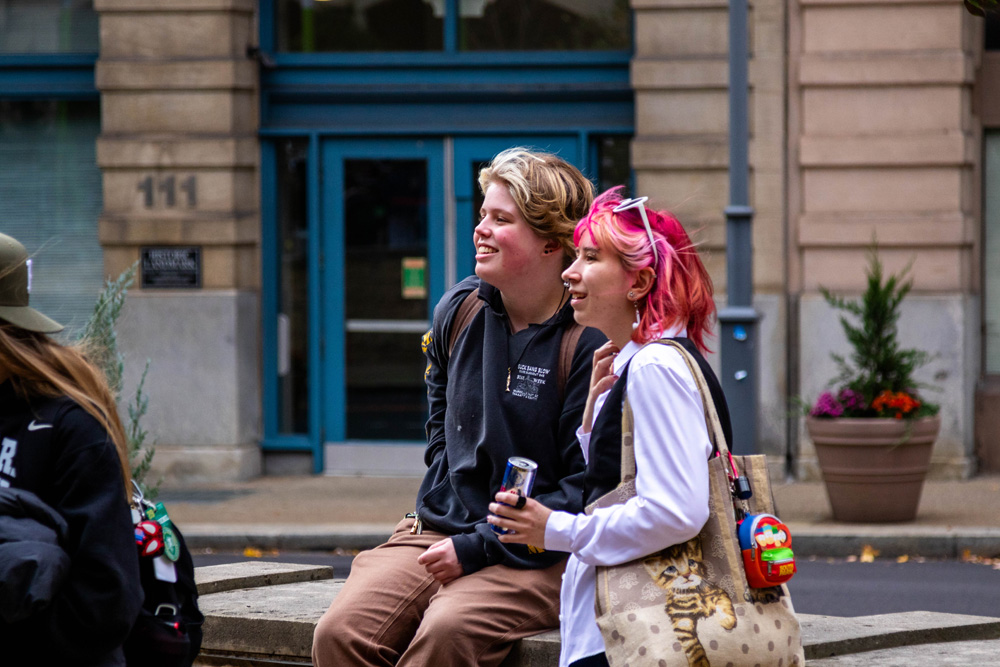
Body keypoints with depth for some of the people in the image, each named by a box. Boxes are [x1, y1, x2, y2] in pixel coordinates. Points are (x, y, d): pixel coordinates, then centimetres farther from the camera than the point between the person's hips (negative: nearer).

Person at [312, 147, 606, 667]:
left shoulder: (591, 341, -10)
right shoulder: (460, 310, 10)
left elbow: (587, 489, -12)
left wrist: (478, 549, -16)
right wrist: (438, 507, 14)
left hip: (537, 554, -6)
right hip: (437, 531, 6)